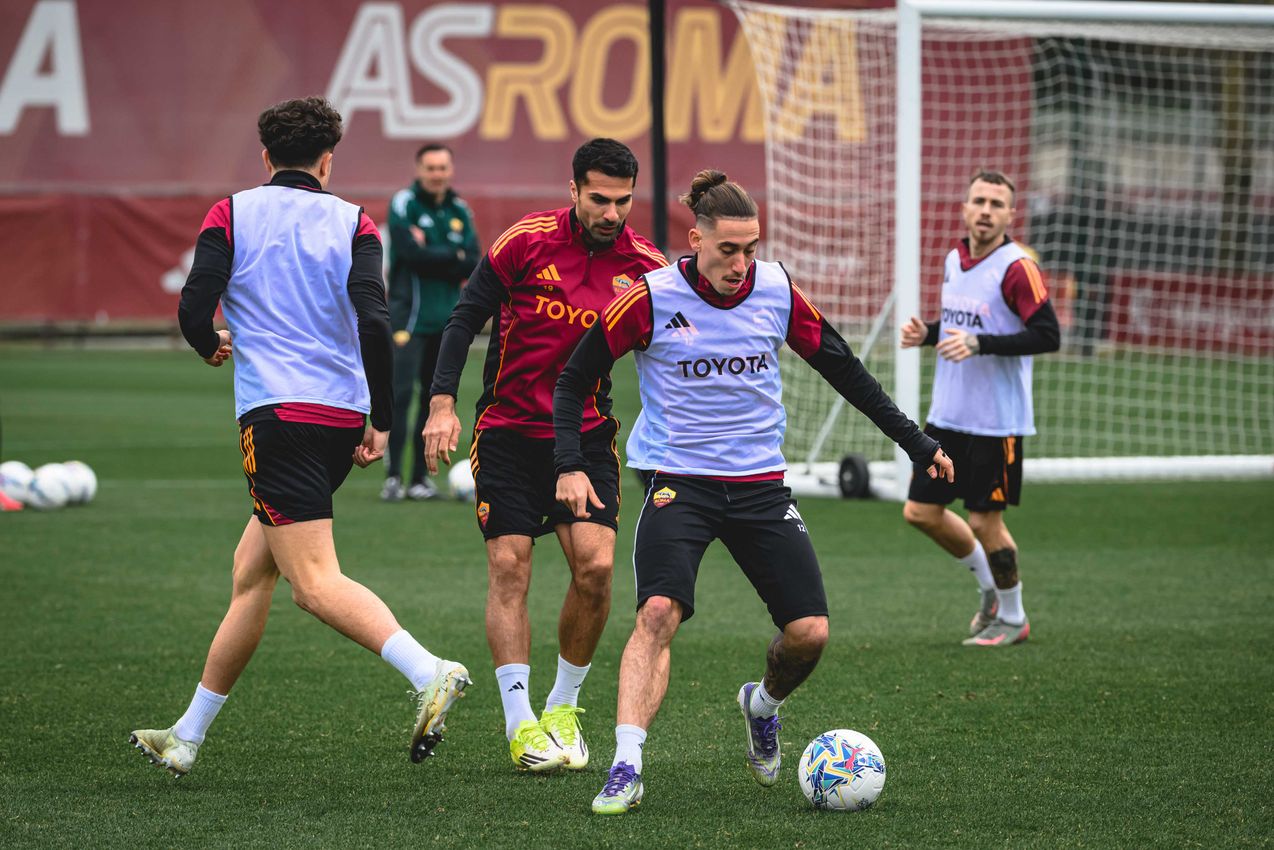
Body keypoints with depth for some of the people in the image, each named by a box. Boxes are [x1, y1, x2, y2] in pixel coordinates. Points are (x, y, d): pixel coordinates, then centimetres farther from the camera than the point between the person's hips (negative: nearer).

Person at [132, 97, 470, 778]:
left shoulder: (231, 215, 3)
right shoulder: (353, 223, 7)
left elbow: (193, 310, -6)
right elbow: (373, 321, -7)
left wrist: (212, 346, 18)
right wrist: (380, 422, -2)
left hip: (277, 415, -5)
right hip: (343, 416, 5)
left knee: (316, 582, -13)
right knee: (251, 567, 16)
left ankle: (429, 672, -36)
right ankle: (186, 738, 23)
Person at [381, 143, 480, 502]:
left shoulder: (459, 211, 9)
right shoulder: (403, 204, -5)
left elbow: (472, 265, -1)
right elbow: (411, 254, -18)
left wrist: (430, 255, -14)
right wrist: (453, 256, -9)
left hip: (446, 319, 6)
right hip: (408, 314, -6)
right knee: (400, 394, -12)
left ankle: (420, 477, 13)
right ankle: (392, 476, -12)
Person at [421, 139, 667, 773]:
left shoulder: (645, 267, -4)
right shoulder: (527, 241, -8)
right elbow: (466, 317, -2)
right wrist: (442, 400, -11)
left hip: (587, 436, 1)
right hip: (507, 430, -1)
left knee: (595, 565, -13)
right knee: (509, 569, -8)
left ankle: (564, 708, 7)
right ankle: (521, 725, -5)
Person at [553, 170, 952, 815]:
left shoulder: (776, 290, -2)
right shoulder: (653, 298, -10)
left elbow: (841, 368, 10)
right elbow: (574, 379, -1)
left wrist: (915, 443, 12)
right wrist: (569, 466, -13)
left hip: (760, 483, 3)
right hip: (678, 480, -3)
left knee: (809, 631, -6)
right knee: (659, 612, -25)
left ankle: (762, 705, 28)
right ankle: (625, 769, -27)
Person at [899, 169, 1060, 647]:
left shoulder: (1017, 268, -15)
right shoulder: (955, 259, 9)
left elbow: (1048, 335, -20)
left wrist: (979, 344, -27)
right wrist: (928, 334, 2)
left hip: (995, 422, -8)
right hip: (947, 414, 8)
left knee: (985, 522, -1)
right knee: (921, 511, 9)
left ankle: (1013, 618, 19)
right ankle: (990, 587, 29)